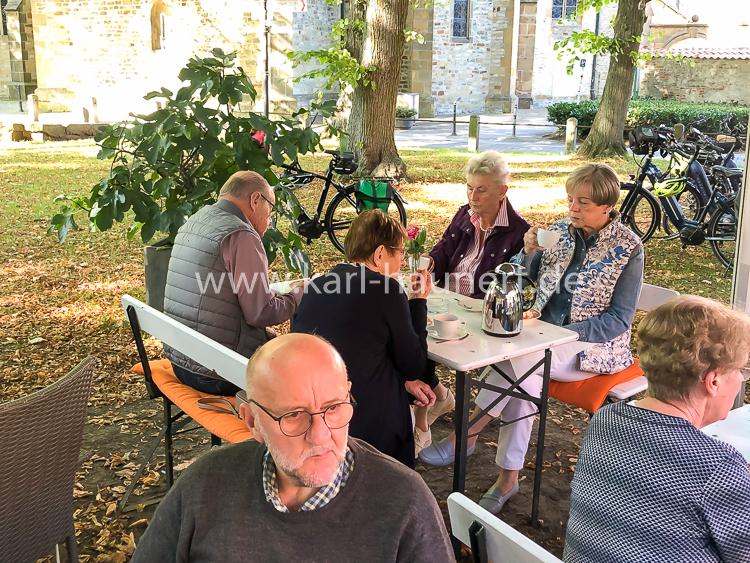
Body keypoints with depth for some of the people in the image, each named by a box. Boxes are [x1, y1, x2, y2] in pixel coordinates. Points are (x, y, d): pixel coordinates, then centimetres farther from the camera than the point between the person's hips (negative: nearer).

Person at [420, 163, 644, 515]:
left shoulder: (628, 248, -7)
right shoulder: (561, 231, 7)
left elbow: (619, 320, -10)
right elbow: (537, 281, 16)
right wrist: (531, 254, -6)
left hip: (594, 344, -4)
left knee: (518, 358, -31)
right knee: (524, 377, -28)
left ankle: (466, 436, -21)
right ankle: (508, 478, -18)